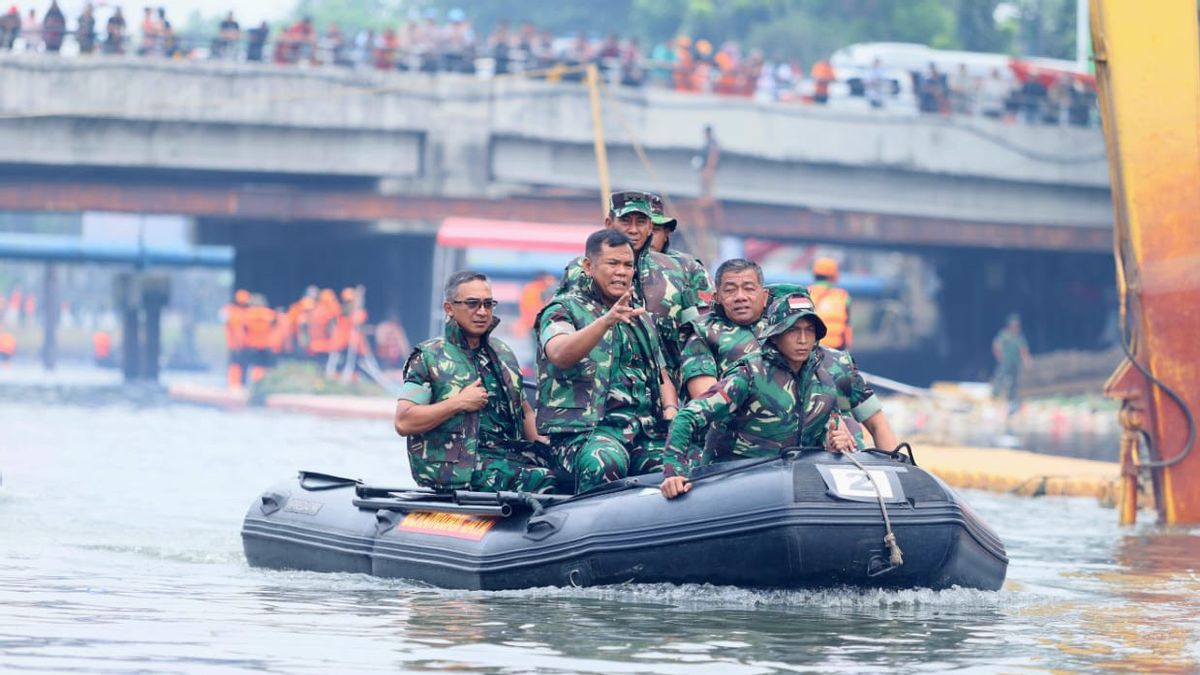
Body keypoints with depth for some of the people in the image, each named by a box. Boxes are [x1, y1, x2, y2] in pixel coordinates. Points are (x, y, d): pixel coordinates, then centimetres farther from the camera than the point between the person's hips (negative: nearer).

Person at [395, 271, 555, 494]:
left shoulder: (503, 354, 22)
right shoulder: (429, 357, 4)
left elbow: (525, 412, 29)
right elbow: (403, 423, -6)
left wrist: (544, 453, 11)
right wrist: (459, 403, -9)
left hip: (508, 456, 6)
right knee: (542, 480, -31)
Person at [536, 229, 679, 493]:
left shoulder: (641, 319, 27)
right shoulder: (564, 308, 6)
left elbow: (662, 376, 31)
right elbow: (560, 355, -16)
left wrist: (671, 412, 7)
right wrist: (606, 321, -33)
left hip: (646, 431, 6)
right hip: (584, 429, -6)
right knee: (606, 464, -39)